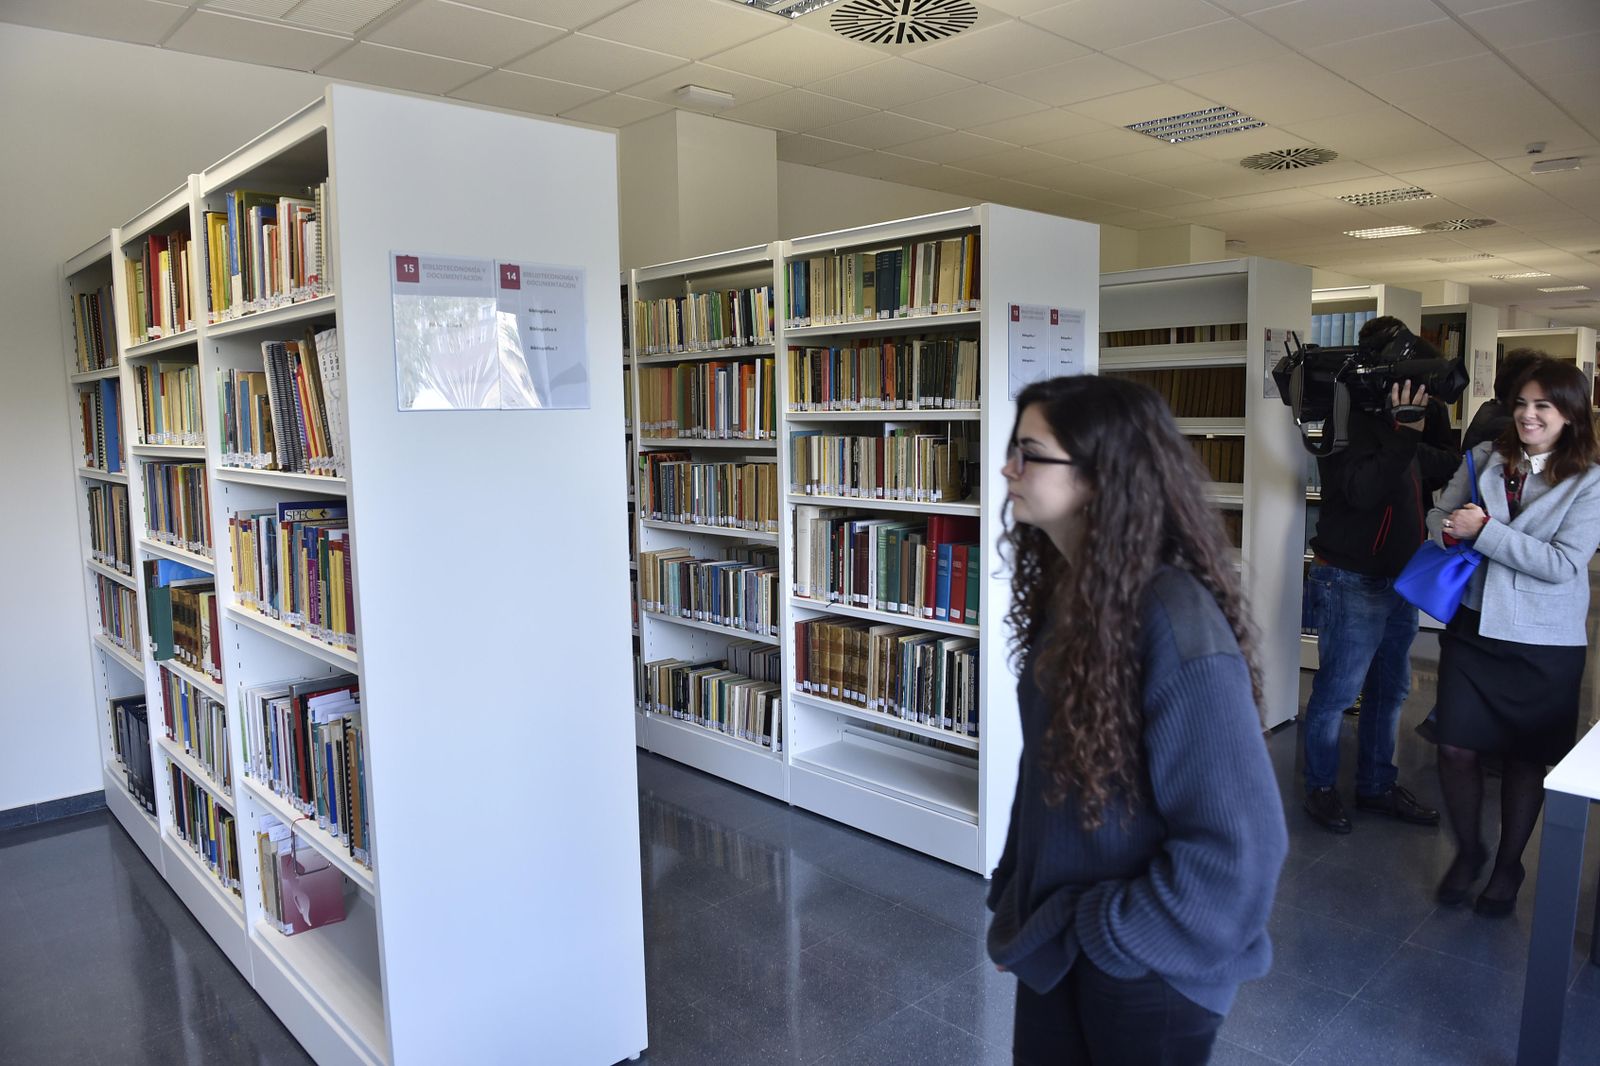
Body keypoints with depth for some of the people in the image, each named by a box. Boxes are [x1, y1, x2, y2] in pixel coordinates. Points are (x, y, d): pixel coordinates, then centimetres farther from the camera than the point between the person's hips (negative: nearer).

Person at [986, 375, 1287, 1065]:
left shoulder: (1177, 625, -28)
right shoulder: (1064, 590, -3)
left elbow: (1235, 851, -26)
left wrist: (1108, 934, -16)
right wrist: (1012, 898, 9)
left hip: (1143, 966, -6)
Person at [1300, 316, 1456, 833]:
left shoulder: (1400, 415, 10)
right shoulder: (1351, 418, -16)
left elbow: (1444, 468, 14)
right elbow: (1364, 490, -26)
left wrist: (1433, 413, 3)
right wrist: (1405, 433, -32)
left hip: (1399, 579, 9)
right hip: (1352, 581, -9)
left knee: (1389, 690, 17)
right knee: (1337, 691, 1)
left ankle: (1377, 786, 31)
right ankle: (1321, 787, 17)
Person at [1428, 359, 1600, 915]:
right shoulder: (1485, 457, 1)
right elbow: (1439, 514, 9)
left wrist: (1482, 530, -20)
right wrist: (1451, 529, -13)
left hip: (1543, 643, -2)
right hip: (1473, 625, 2)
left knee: (1526, 758, 12)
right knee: (1456, 747, 3)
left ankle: (1508, 865, 33)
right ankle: (1467, 849, 28)